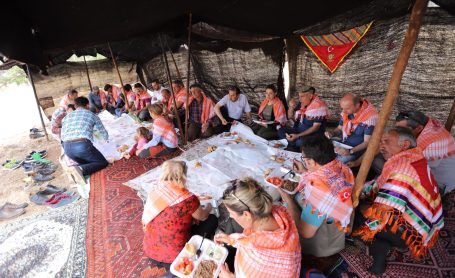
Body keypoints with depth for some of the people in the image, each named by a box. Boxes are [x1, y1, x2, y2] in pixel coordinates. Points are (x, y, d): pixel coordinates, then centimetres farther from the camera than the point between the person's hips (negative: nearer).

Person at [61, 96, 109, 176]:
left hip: (67, 148, 5)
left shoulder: (66, 117, 24)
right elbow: (103, 132, 26)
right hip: (83, 145, -5)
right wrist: (106, 140, 49)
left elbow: (63, 137, 25)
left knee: (87, 163, 28)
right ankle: (82, 169, -17)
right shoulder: (91, 114, 15)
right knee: (104, 162, 12)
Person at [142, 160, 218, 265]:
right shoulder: (188, 198, -23)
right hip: (172, 257, -6)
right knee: (212, 220, 6)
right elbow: (203, 217, -2)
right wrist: (208, 208, 20)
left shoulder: (154, 192, -5)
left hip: (150, 252, 6)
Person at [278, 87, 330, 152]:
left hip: (313, 134, -7)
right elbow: (292, 118, 14)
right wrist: (291, 107, -7)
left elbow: (316, 127, -20)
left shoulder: (319, 106, -17)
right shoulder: (302, 104, 3)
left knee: (300, 141, -36)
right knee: (281, 131, -9)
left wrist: (298, 136, -25)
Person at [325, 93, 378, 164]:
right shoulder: (346, 112, -3)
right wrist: (331, 133, -9)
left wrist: (350, 151, -31)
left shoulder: (370, 116, -20)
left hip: (357, 149, -6)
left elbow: (367, 142, -18)